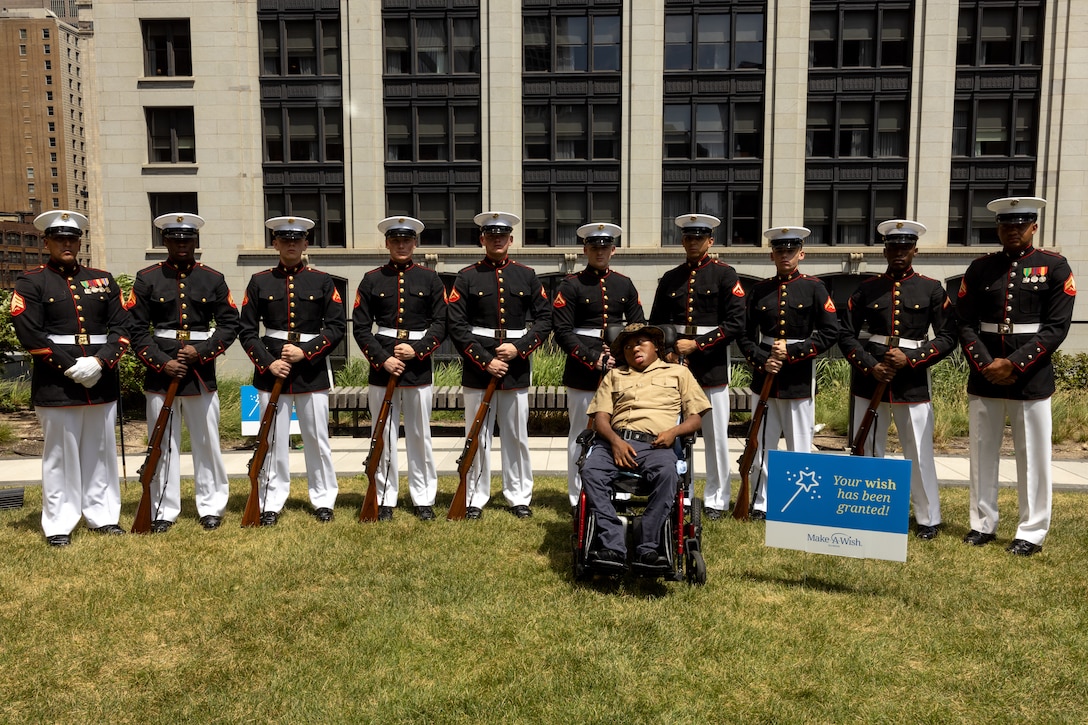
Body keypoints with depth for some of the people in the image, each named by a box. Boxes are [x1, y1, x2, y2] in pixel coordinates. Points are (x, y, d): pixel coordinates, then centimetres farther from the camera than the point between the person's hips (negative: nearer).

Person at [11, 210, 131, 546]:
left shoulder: (103, 279, 12)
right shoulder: (31, 283, 3)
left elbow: (121, 327, 5)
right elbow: (30, 334, -8)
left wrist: (100, 362, -10)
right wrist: (70, 367, -14)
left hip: (102, 381, 3)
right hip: (57, 383, -3)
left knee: (101, 451, 11)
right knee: (60, 454, 2)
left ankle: (103, 516, 22)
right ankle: (58, 525, 13)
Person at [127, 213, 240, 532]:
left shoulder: (214, 279, 5)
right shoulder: (147, 279, 3)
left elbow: (230, 324, 3)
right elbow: (137, 329, -1)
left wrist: (201, 351, -10)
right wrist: (162, 362, -12)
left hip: (202, 371, 1)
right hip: (161, 372, 0)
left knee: (207, 442, 7)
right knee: (163, 444, 6)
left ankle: (211, 507, 19)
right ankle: (164, 511, 17)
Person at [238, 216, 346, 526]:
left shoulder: (322, 281, 3)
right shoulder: (260, 282, 5)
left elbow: (337, 326, -2)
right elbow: (247, 330, 3)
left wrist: (305, 351, -13)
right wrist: (267, 363, -10)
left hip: (313, 369, 0)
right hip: (272, 369, 0)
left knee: (317, 438, 7)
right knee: (274, 439, 5)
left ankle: (323, 500, 19)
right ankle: (271, 504, 16)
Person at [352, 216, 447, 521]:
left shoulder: (430, 279, 4)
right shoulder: (371, 280, 4)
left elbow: (441, 324, 1)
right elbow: (361, 327, 0)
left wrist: (417, 349, -13)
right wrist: (382, 359, -11)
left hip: (419, 367, 0)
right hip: (382, 365, 0)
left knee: (420, 435, 7)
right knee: (384, 435, 6)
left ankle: (424, 499, 17)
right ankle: (385, 499, 16)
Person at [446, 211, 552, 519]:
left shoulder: (527, 276, 7)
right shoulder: (467, 277, 1)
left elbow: (544, 319, 5)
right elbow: (456, 325, -6)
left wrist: (519, 348, -10)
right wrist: (485, 360, -13)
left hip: (516, 368, 1)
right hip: (477, 368, -1)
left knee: (516, 436, 9)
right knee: (477, 436, 6)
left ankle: (519, 497, 20)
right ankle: (476, 498, 16)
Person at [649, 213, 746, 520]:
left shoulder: (725, 275, -1)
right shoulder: (670, 278, 10)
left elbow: (736, 323, -9)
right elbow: (656, 323, 13)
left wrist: (697, 344, -14)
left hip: (712, 366, -3)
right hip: (675, 364, 4)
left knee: (715, 437, 4)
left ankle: (715, 500, 16)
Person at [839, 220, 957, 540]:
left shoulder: (932, 290, 3)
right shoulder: (866, 289, 5)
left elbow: (947, 337, -1)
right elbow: (847, 335, 2)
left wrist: (910, 359, -15)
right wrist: (871, 366, -12)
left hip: (913, 384, -1)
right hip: (869, 381, 2)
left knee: (919, 454, 4)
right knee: (867, 451, 9)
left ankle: (928, 519, 18)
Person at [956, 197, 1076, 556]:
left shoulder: (1055, 267, 0)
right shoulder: (980, 268, 6)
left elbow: (1056, 327, -7)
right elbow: (965, 323, 3)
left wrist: (1014, 363, -15)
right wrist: (986, 364, -11)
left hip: (1031, 379, -2)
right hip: (983, 378, 3)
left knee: (1032, 456, 4)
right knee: (982, 453, 9)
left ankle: (1031, 532, 15)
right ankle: (982, 524, 21)